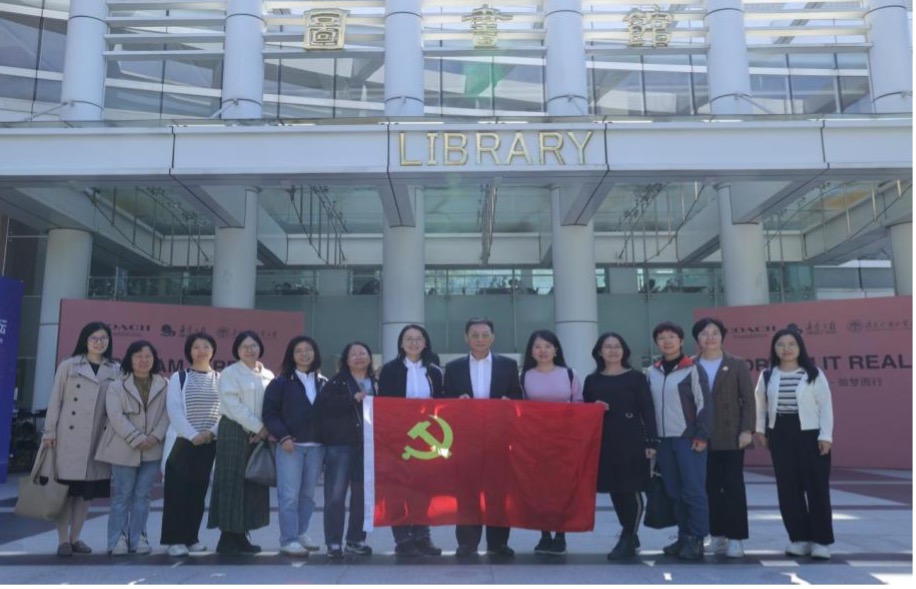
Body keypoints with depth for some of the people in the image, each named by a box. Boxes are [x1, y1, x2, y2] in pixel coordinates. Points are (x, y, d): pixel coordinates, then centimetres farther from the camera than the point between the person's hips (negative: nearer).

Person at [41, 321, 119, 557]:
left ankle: (75, 537, 19)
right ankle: (63, 539, 9)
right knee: (66, 486, 0)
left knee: (88, 488, 7)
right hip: (69, 436, -2)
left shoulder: (115, 371, 8)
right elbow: (55, 400, 2)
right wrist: (49, 432, -3)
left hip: (98, 439, 2)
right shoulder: (68, 366, 3)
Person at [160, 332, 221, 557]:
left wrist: (211, 432, -13)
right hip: (182, 441, -2)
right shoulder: (178, 378, 2)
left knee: (198, 492, 7)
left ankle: (191, 537, 17)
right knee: (177, 492, -4)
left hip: (210, 444, 2)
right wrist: (193, 435, -16)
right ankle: (175, 539, 2)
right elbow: (174, 411, -7)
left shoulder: (221, 380, 9)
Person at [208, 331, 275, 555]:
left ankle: (241, 535, 15)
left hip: (260, 435, 5)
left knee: (254, 485, 6)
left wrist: (268, 429, -7)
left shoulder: (268, 375, 14)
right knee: (233, 484, -4)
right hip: (235, 432, -5)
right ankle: (227, 537, 3)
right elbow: (233, 405, -12)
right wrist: (258, 427, -14)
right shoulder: (230, 373, -1)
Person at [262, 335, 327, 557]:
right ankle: (288, 540, 1)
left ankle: (301, 534, 22)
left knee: (308, 494, 10)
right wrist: (283, 437, -14)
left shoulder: (324, 383, 11)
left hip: (317, 446, 4)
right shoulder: (281, 382, 1)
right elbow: (270, 413, -3)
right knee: (289, 495, -5)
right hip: (290, 444, -4)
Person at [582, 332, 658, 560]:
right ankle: (630, 536, 25)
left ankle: (627, 540, 8)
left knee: (631, 489, -4)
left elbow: (647, 411, -2)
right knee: (615, 490, 8)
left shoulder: (636, 377, 1)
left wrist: (651, 442, -8)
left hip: (631, 441, -3)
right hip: (604, 442, 3)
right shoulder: (592, 380, 10)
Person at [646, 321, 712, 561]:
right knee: (674, 492, 9)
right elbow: (649, 406, 15)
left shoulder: (692, 369, -3)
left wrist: (702, 436, -11)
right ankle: (684, 536, 19)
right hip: (664, 440, 5)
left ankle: (696, 539, 3)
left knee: (693, 490, -5)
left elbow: (704, 404, -6)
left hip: (688, 438, -5)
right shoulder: (652, 372, 11)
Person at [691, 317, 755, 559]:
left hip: (731, 436, -1)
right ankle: (718, 535, 17)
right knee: (710, 488, 6)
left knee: (733, 487, 2)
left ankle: (734, 537, 9)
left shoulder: (737, 365, 4)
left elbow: (748, 400, 0)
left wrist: (747, 430, -9)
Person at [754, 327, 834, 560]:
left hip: (810, 434, -3)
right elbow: (761, 405, 15)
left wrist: (825, 436, -10)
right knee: (788, 489, 5)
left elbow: (825, 405, -4)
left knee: (817, 487, 0)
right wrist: (760, 430, 10)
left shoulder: (814, 374, -3)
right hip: (780, 435, 3)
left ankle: (821, 540, 9)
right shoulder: (767, 376, 6)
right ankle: (799, 538, 15)